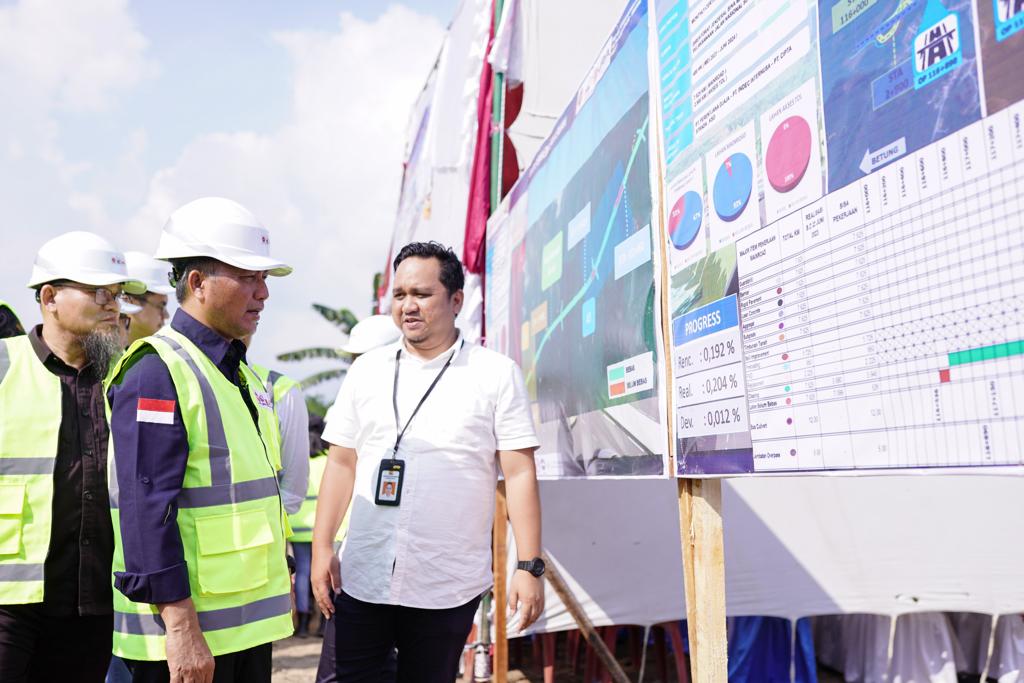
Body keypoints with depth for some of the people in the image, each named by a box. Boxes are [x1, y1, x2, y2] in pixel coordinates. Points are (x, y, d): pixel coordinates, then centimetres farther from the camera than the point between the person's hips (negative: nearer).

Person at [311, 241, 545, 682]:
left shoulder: (497, 375, -3)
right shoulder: (367, 370, 6)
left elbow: (519, 474, -5)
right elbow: (342, 463, 9)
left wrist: (529, 566, -10)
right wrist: (321, 548, 3)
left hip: (449, 587, -2)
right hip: (362, 578, 3)